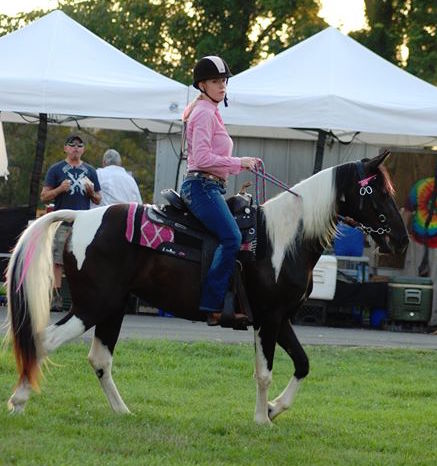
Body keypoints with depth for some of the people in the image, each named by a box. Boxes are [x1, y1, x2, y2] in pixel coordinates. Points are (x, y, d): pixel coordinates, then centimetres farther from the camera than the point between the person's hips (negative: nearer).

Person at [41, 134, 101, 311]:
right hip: (62, 222, -3)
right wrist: (60, 189, -12)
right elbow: (44, 196, 4)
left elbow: (98, 200, 19)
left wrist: (91, 192, -3)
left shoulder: (90, 171, 16)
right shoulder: (56, 169, 7)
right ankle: (56, 298, -8)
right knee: (58, 261, -8)